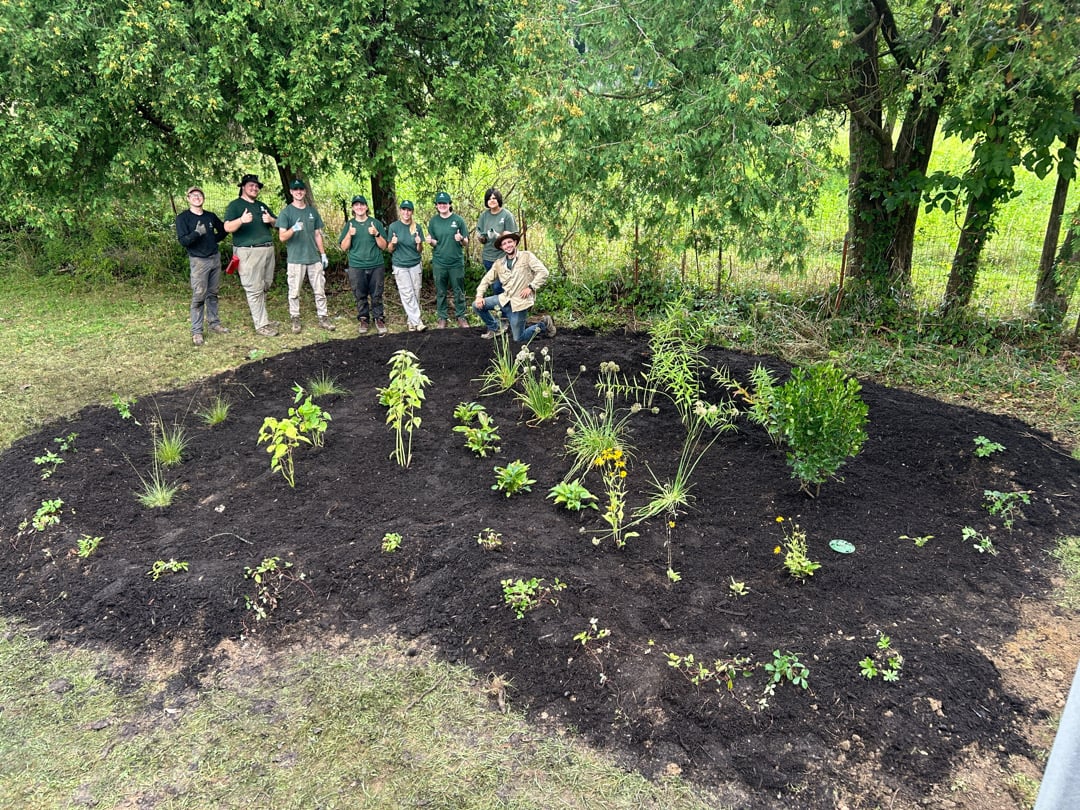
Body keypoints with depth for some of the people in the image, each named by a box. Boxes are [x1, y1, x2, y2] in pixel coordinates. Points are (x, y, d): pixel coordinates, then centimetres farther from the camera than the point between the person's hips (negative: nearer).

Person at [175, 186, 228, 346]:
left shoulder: (211, 216, 9)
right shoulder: (183, 218, -5)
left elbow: (224, 230, 23)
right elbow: (182, 240, -13)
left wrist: (214, 240, 9)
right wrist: (197, 233, -25)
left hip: (215, 258, 5)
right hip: (198, 260, -5)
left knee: (213, 293, 12)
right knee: (199, 296, -8)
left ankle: (214, 323, 23)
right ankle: (196, 331, -3)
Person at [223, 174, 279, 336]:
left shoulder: (262, 205, 22)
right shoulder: (235, 205, 1)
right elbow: (227, 228, -11)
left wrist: (271, 220, -1)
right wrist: (241, 220, -31)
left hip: (268, 249, 7)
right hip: (249, 252, -7)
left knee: (265, 287, 9)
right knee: (255, 289, -6)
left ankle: (262, 318, 19)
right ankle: (261, 325, -4)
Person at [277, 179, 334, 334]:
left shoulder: (312, 211, 11)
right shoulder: (287, 212, -2)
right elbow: (282, 237, -9)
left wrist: (323, 254, 11)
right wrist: (293, 229, -28)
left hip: (314, 257, 4)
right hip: (295, 258, -4)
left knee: (320, 290, 4)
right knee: (294, 292, 1)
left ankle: (323, 318, 10)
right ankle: (295, 319, 10)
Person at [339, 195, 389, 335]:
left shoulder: (375, 223, 4)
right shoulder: (349, 225, 7)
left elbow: (383, 246, 3)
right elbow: (344, 248, 4)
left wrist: (376, 234, -14)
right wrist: (349, 234, -13)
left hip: (376, 266, -1)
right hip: (356, 267, 1)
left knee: (376, 296, 1)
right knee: (360, 296, 6)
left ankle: (379, 319, 11)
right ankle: (363, 320, 18)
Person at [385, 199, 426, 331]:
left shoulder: (417, 227, 3)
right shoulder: (394, 226, -2)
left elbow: (420, 250, 6)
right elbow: (389, 249, 3)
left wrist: (419, 243, -16)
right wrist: (393, 243, -19)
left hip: (415, 265, 2)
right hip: (400, 265, -2)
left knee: (416, 295, 3)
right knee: (407, 295, -6)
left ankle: (411, 320, 14)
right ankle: (417, 322, -5)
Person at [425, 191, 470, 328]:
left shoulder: (458, 219, -2)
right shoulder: (433, 221, 3)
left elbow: (466, 242, 0)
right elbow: (434, 243, 9)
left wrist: (461, 239, -22)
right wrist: (431, 241, -14)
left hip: (456, 262, -1)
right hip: (439, 262, 1)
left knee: (458, 291, 6)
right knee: (440, 292, 8)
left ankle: (460, 316, 18)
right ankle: (442, 317, 18)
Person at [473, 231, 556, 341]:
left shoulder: (526, 256, -5)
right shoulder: (499, 263, 8)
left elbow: (543, 272, -12)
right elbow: (486, 280, 11)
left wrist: (531, 287, -18)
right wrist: (479, 296, -3)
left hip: (520, 302, -5)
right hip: (505, 299, 5)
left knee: (518, 338, -4)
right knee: (477, 305, -4)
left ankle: (544, 325, 21)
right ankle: (494, 328, 19)